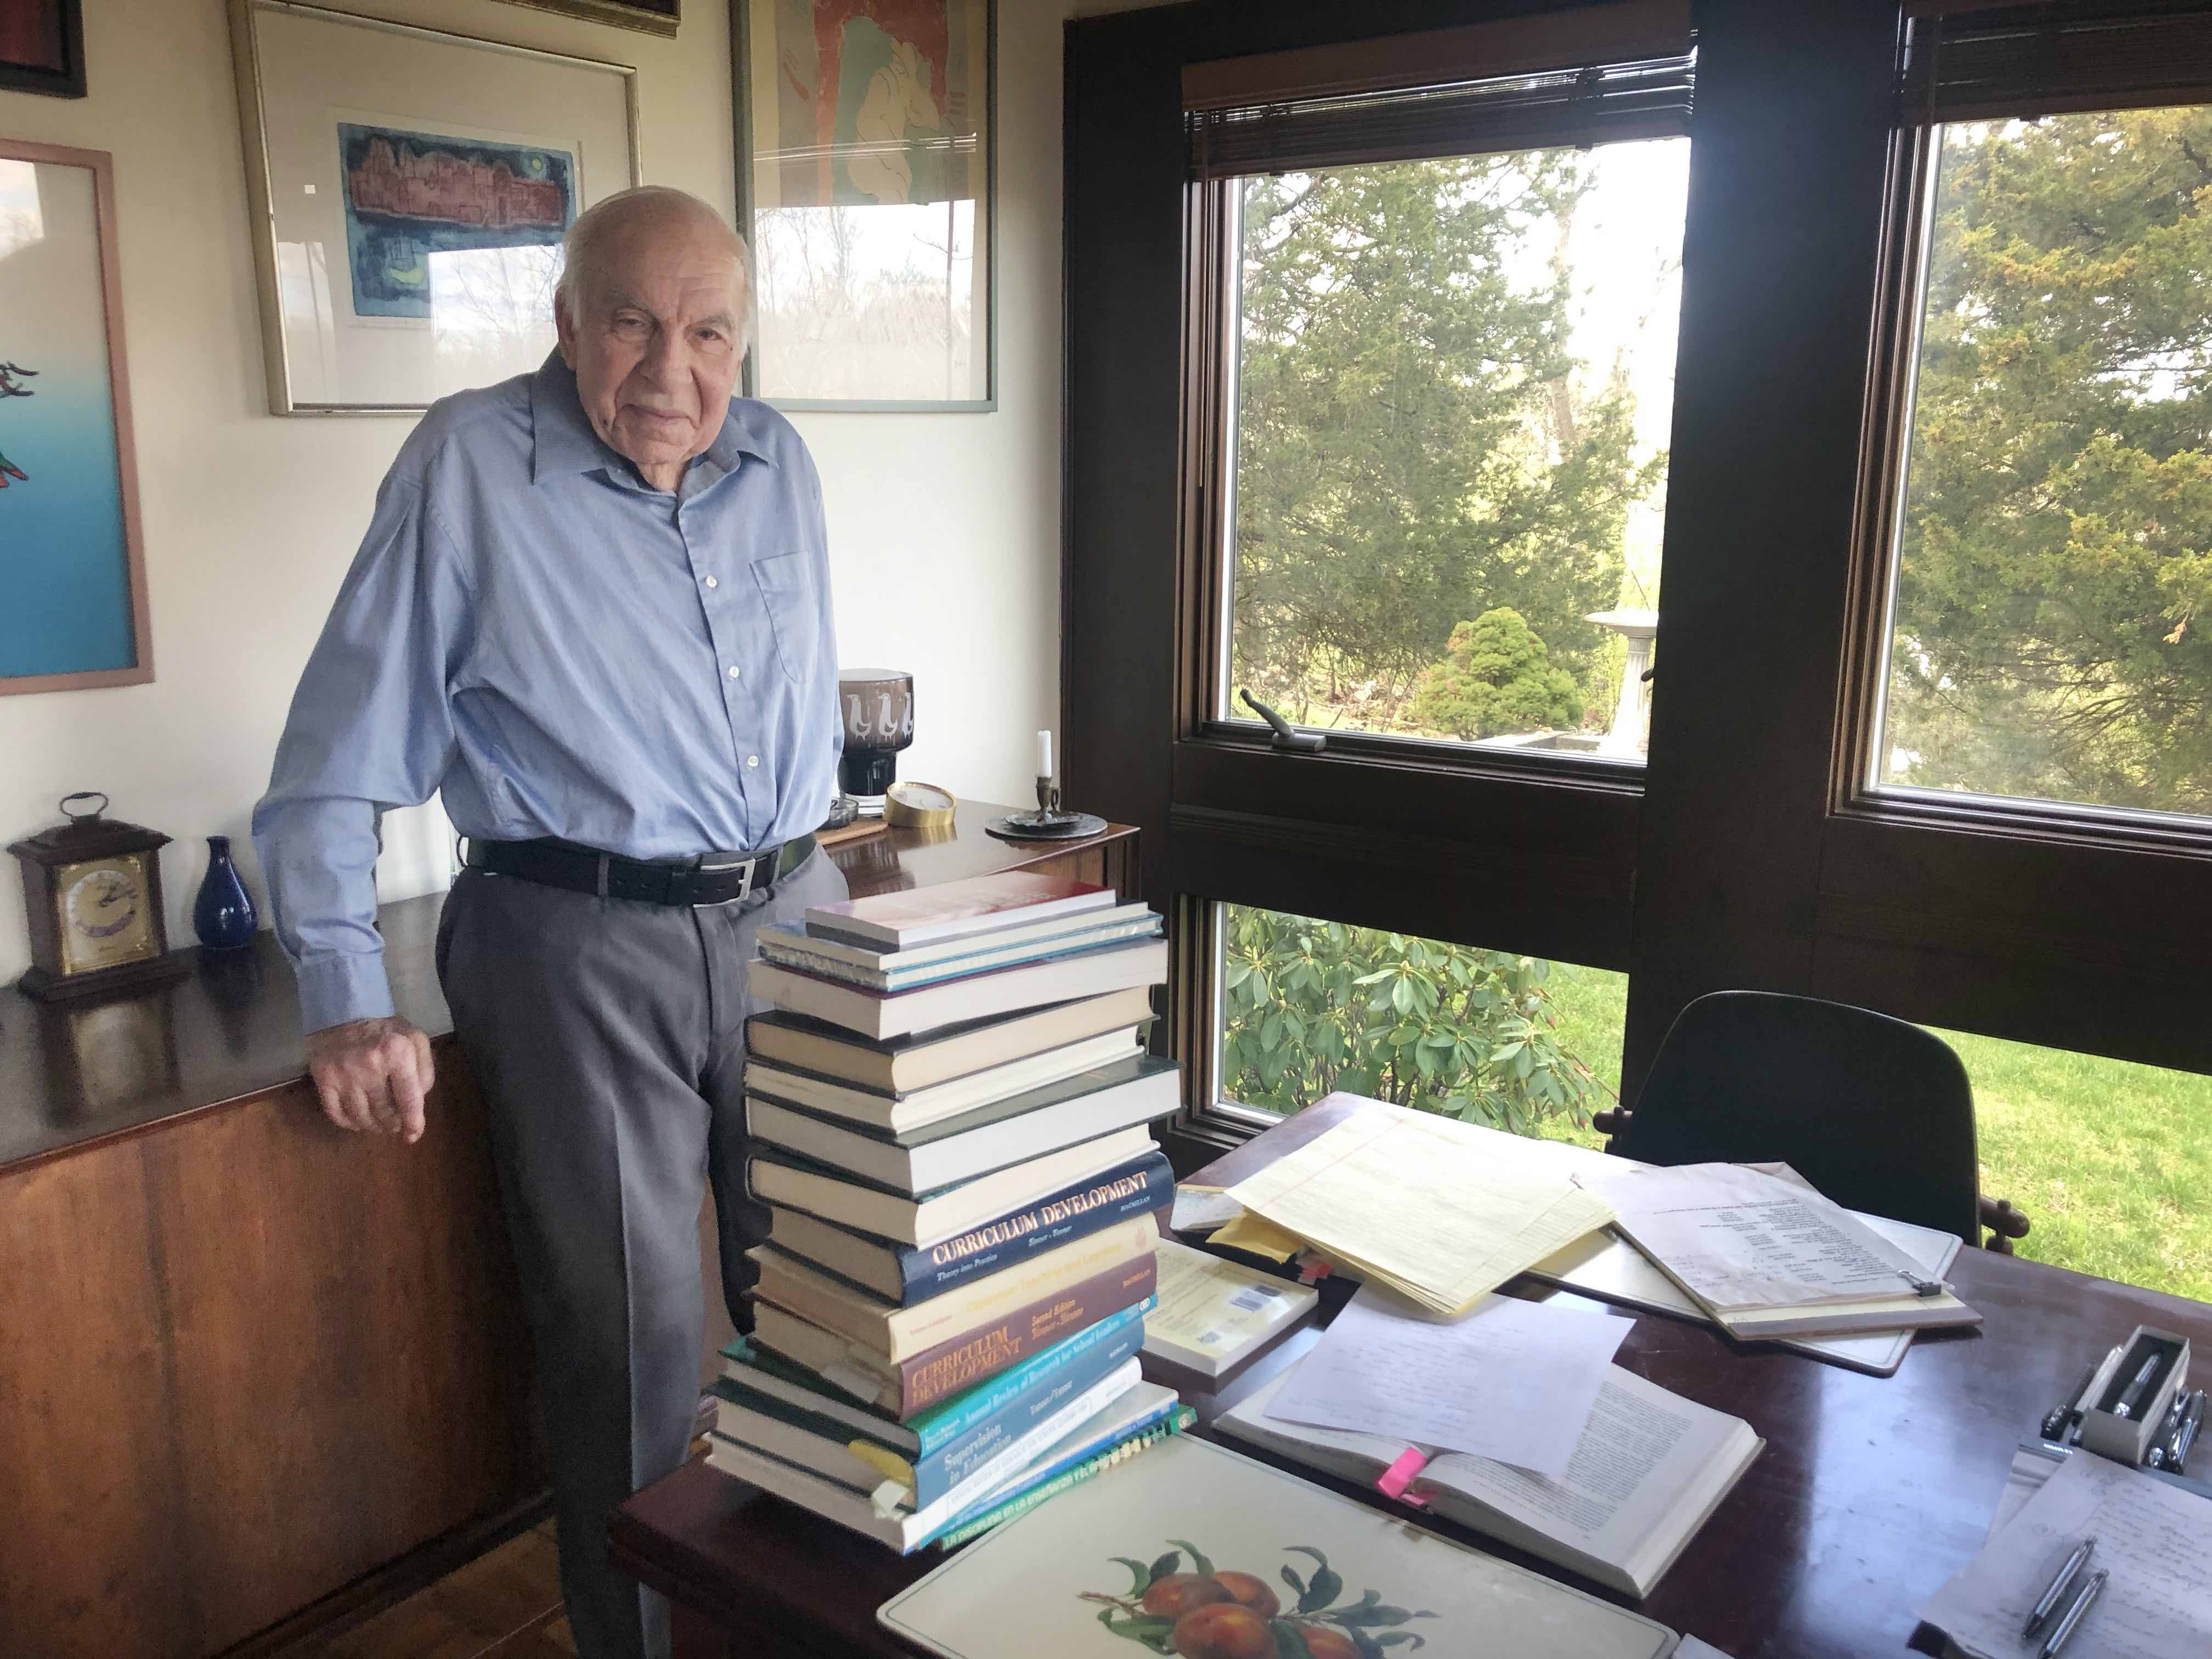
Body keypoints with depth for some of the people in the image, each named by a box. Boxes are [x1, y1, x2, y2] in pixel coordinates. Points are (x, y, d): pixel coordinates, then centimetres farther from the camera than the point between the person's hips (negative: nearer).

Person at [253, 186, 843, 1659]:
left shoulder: (778, 462, 7)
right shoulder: (472, 464, -7)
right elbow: (342, 751, -6)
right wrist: (347, 1000, -8)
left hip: (790, 922, 5)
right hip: (585, 950, -5)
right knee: (632, 1347, 5)